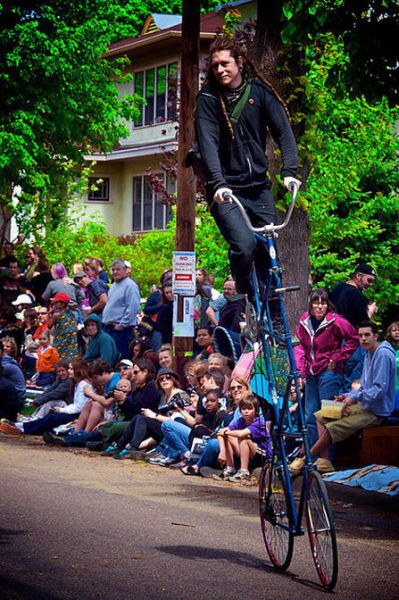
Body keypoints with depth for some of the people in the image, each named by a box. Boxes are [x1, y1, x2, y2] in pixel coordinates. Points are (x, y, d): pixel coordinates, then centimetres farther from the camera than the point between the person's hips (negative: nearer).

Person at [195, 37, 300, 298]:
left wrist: (289, 172, -20)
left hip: (259, 187, 3)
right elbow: (208, 144, -15)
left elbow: (283, 131, -5)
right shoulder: (208, 98, -5)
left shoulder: (260, 91, 2)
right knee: (245, 245, -23)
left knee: (269, 252, 2)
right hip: (226, 191, -3)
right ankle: (243, 294, 1)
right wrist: (218, 184, -30)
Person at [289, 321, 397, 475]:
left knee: (331, 428, -21)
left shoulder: (383, 355, -17)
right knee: (320, 416, 9)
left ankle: (302, 461, -7)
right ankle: (324, 461, -4)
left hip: (376, 412, -11)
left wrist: (355, 397, -25)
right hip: (363, 405, 11)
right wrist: (348, 396, 4)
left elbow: (380, 389, -24)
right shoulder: (368, 355, 16)